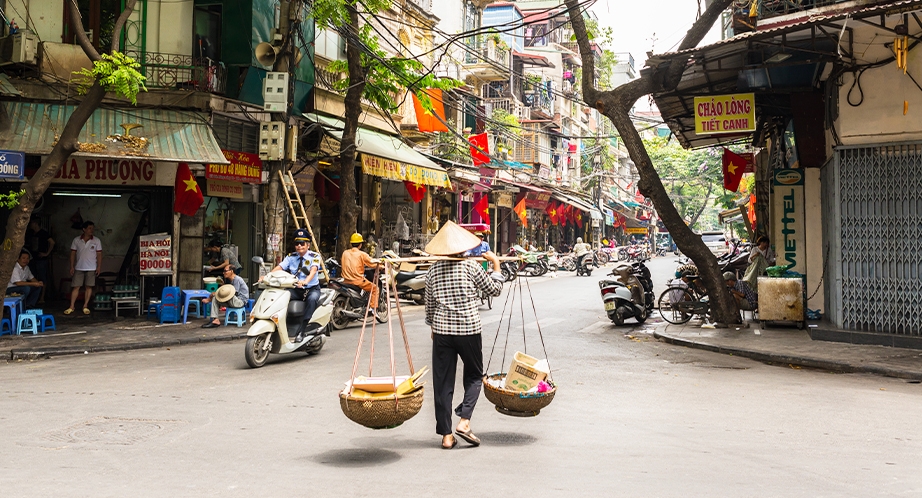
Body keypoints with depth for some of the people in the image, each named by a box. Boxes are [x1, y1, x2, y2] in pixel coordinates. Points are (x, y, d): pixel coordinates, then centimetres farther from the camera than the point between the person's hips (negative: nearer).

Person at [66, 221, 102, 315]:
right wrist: (72, 267, 0)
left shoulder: (97, 241, 2)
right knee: (76, 287, 0)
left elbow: (99, 255, 2)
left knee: (88, 287, 1)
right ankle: (71, 307, 3)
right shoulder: (76, 240, 3)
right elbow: (73, 254, 6)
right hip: (79, 268, 0)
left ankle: (85, 306, 9)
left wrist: (99, 267, -5)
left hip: (91, 269, 0)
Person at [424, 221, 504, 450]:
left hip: (442, 330, 2)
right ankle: (464, 421, -3)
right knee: (474, 376, 15)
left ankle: (446, 435, 8)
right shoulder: (471, 267, -5)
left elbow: (429, 305, 11)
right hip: (469, 329, -2)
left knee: (443, 382, 7)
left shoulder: (433, 270, 4)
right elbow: (494, 289, 6)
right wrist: (496, 264, 17)